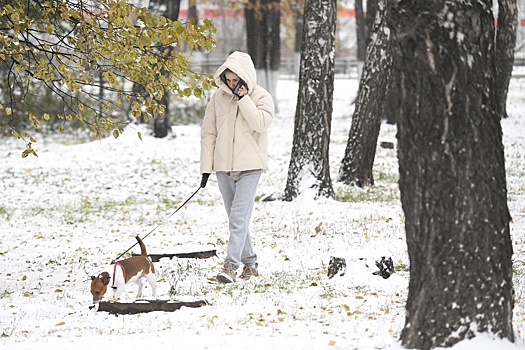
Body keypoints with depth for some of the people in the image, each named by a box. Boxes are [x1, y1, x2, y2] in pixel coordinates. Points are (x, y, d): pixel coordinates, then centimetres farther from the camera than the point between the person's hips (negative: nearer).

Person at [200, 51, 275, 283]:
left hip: (249, 167, -4)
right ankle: (250, 263, 22)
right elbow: (208, 132, 8)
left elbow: (262, 122, -20)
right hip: (223, 167, 4)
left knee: (239, 217, -15)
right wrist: (206, 166, 3)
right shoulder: (218, 97, 5)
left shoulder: (261, 97, -3)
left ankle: (231, 265, -20)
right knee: (236, 218, 11)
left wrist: (243, 98, -18)